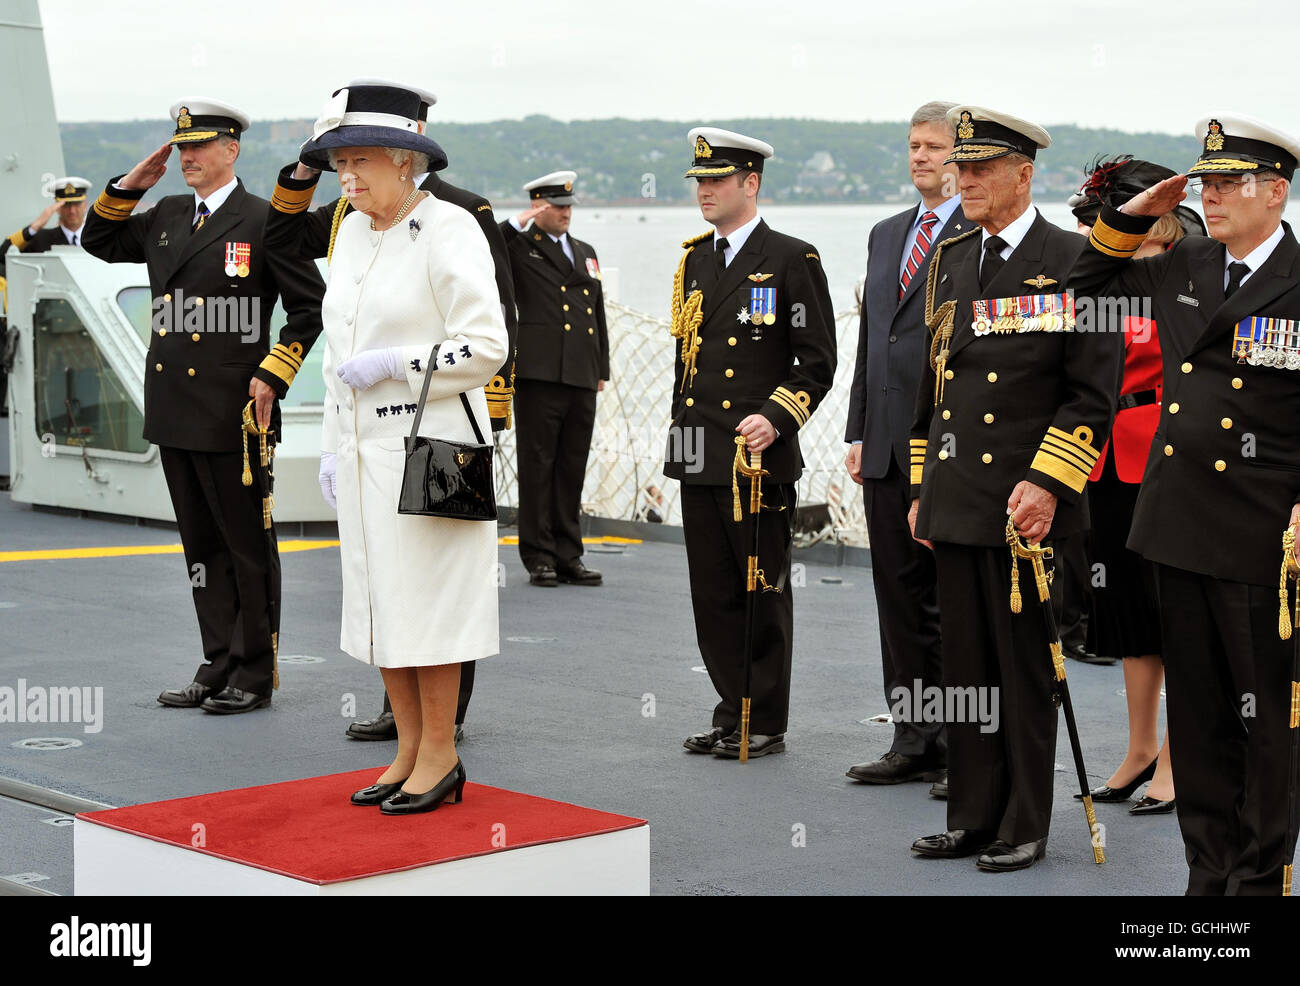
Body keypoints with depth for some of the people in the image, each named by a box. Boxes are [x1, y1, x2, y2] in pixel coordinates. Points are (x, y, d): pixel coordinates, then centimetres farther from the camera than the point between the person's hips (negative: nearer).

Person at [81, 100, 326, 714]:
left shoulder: (264, 221, -6)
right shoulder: (166, 216, 13)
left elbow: (310, 306, -5)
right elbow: (98, 242, 24)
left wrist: (271, 376, -11)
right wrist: (129, 186, 10)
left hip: (232, 414, -7)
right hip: (174, 412, 7)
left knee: (248, 546, 2)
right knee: (202, 546, 12)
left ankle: (254, 674, 9)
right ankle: (219, 666, 20)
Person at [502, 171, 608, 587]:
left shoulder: (586, 252, 21)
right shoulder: (521, 247, 3)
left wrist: (602, 369, 18)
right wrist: (518, 223, -15)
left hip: (582, 379, 6)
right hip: (539, 372, -5)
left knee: (573, 467, 8)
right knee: (537, 464, -2)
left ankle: (568, 556, 12)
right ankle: (539, 557, 2)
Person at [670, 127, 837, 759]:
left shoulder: (792, 260, -5)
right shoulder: (694, 262, 16)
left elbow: (817, 362, -6)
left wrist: (775, 418, -18)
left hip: (759, 457, -7)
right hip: (699, 458, 7)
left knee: (763, 594, 1)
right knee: (712, 595, 10)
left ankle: (765, 723, 9)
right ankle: (732, 712, 20)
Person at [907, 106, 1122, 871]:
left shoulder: (1074, 262, -6)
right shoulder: (949, 262, 14)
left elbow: (1095, 391, -10)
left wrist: (1046, 484, -17)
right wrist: (923, 488, 17)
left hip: (1026, 504, -6)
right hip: (956, 504, 6)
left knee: (1025, 670, 1)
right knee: (965, 664, 10)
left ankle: (1025, 828, 11)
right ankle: (974, 817, 19)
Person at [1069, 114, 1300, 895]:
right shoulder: (1184, 267, 10)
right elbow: (1093, 285, 25)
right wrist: (1131, 216, 10)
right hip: (1180, 529, 6)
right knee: (1197, 713, 13)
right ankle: (1211, 869, 23)